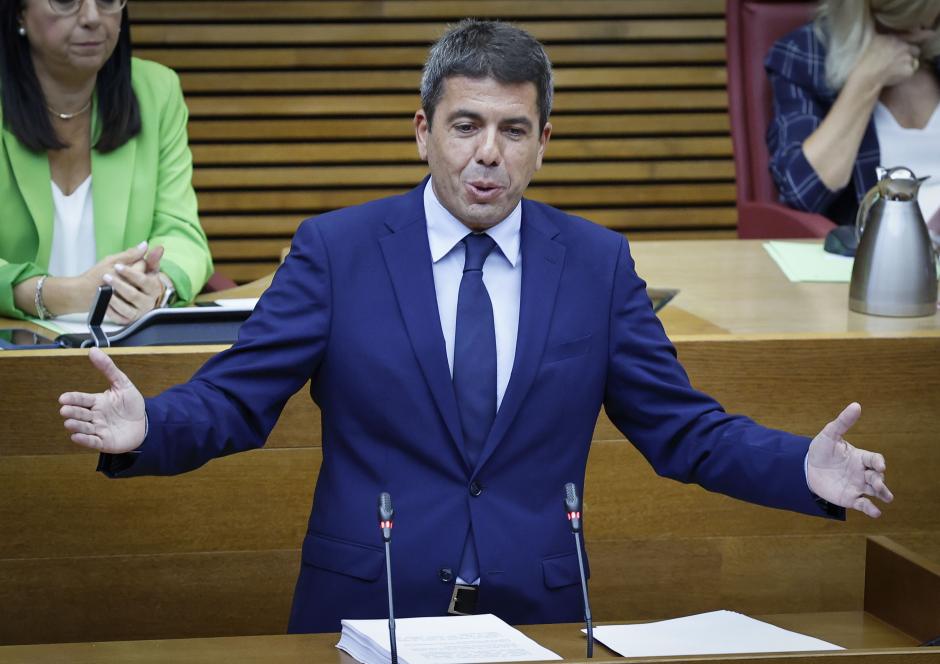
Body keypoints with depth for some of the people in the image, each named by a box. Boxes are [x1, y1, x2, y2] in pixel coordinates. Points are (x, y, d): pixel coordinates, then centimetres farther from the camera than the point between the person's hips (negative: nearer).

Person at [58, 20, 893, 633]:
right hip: (367, 611, -1)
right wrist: (146, 428, -25)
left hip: (536, 612, 2)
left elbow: (683, 429, 4)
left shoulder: (598, 263, 4)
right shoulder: (335, 250, -1)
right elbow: (233, 401, -4)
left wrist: (804, 470, -13)